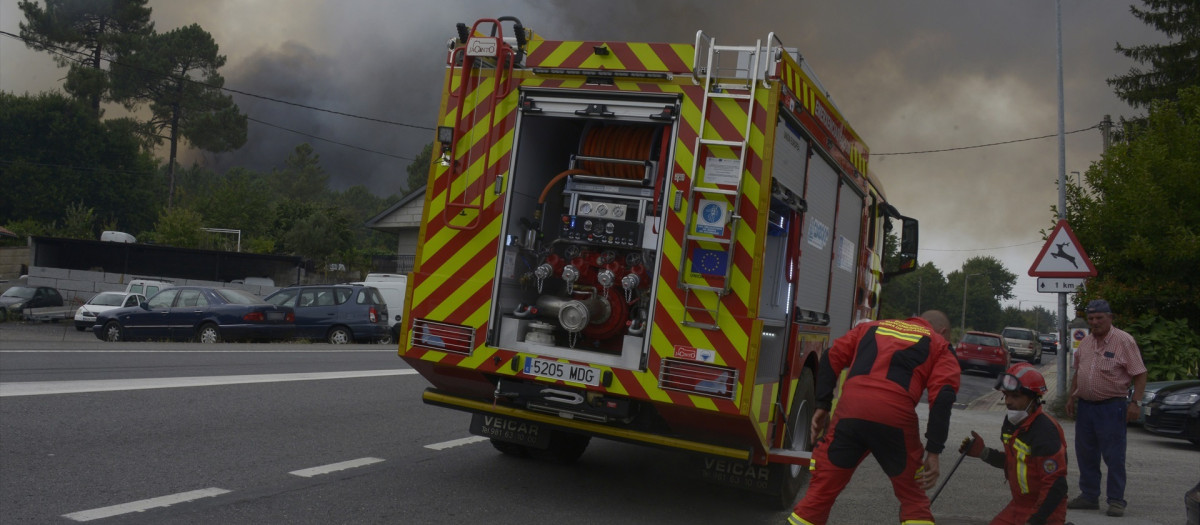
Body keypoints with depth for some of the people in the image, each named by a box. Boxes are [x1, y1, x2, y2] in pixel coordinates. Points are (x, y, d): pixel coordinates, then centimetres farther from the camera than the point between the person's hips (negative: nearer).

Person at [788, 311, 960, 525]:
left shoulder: (873, 327, 31)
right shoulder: (938, 345, 21)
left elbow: (831, 359, 19)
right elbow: (943, 397, 5)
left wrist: (822, 406, 18)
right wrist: (933, 452, 3)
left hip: (849, 412, 2)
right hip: (894, 418, -2)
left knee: (821, 491, 12)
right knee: (913, 499, 18)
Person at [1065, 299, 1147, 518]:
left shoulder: (1124, 341, -9)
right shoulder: (1086, 342, 11)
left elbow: (1140, 374, -10)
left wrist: (1136, 403, -17)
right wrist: (1072, 397, 15)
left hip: (1111, 407, -6)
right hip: (1085, 405, 7)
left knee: (1114, 456, -2)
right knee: (1086, 454, 12)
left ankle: (1116, 500, 7)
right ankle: (1089, 496, 22)